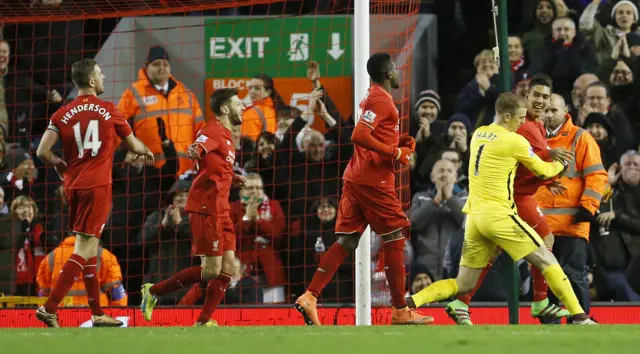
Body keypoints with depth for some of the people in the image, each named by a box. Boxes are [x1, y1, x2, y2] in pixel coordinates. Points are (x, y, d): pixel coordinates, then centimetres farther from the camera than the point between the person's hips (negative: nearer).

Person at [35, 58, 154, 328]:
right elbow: (133, 145, 10)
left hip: (73, 185, 5)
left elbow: (42, 152, -4)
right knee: (84, 251, -7)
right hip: (98, 186, -5)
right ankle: (49, 308, -18)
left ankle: (98, 314, 18)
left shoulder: (62, 114, 4)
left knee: (89, 249, 15)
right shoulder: (108, 111, -1)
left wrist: (59, 164, 17)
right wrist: (147, 152, 32)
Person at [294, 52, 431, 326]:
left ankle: (310, 297, -5)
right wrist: (396, 153, -17)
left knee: (347, 242, 6)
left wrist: (400, 144, 13)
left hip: (356, 178, 9)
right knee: (395, 240, -1)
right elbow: (360, 136, -23)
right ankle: (401, 311, 3)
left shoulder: (372, 96, 18)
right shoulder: (382, 99, -12)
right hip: (374, 180, -9)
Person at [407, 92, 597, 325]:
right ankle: (577, 316, -1)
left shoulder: (478, 135, 14)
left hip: (474, 216, 7)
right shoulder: (515, 141, -7)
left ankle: (412, 302, -7)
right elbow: (542, 171, 5)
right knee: (546, 261, 3)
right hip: (498, 216, -7)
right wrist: (562, 165, 27)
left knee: (463, 285, 10)